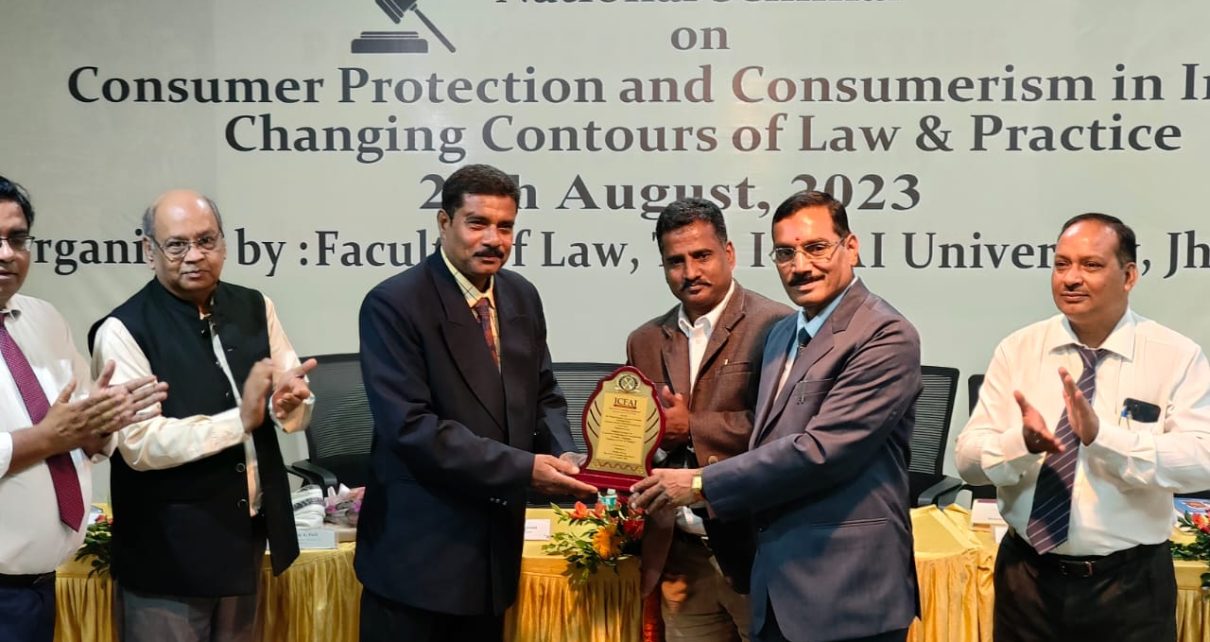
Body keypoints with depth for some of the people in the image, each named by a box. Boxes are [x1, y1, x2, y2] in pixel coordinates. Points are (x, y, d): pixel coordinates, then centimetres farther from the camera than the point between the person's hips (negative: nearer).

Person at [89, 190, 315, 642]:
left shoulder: (255, 308, 3)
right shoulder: (123, 330, -13)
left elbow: (300, 411, 4)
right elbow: (139, 443, -20)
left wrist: (288, 402, -19)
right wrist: (239, 419, -25)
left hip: (248, 536, 5)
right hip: (169, 551, -5)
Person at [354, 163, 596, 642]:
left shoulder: (522, 297, 6)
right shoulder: (394, 304, -15)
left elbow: (543, 394, 14)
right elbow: (411, 427, -22)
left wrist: (561, 453, -8)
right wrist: (523, 468, -24)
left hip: (496, 540, 6)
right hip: (419, 549, -6)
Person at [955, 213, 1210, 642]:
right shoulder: (1017, 350, -1)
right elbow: (967, 459, -6)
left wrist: (1100, 433, -30)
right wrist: (1022, 442, -26)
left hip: (1130, 584, -1)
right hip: (1028, 575, 2)